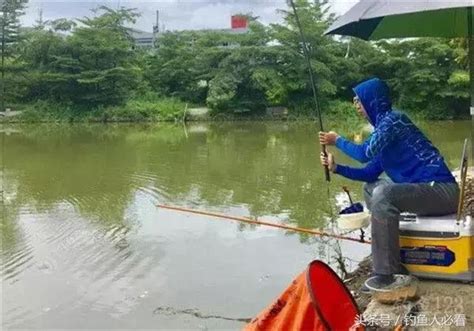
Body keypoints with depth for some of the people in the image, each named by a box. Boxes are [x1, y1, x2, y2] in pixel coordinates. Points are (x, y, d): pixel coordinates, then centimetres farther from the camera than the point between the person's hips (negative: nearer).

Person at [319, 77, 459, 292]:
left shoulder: (393, 118, -13)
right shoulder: (383, 124, 15)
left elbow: (364, 153, -21)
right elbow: (371, 172, 15)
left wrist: (337, 141, -4)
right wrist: (337, 168, 7)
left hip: (441, 189, -10)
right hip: (425, 188, 10)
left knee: (383, 194, -30)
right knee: (370, 188, 19)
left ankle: (387, 274, -21)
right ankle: (390, 260, 17)